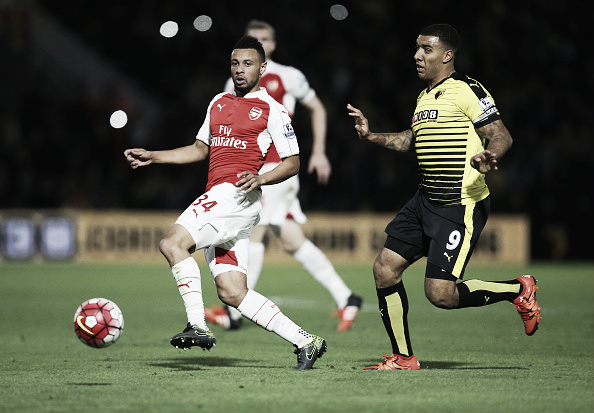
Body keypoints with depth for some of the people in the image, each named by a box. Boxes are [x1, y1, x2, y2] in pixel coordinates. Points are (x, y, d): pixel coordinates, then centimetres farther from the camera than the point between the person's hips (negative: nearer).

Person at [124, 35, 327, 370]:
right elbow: (200, 149, 32)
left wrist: (260, 179, -18)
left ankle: (198, 326, -21)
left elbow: (293, 163, 0)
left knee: (173, 244, -22)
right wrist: (152, 157, 24)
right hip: (217, 198, 8)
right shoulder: (219, 103, 21)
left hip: (238, 196, -8)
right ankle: (304, 342, 5)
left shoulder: (271, 109, 0)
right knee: (232, 293, 0)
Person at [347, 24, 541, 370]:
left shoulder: (467, 91, -12)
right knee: (385, 269, 2)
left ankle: (519, 291, 8)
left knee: (440, 294, -13)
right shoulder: (425, 97, 16)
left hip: (461, 206, -9)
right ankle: (404, 358, 14)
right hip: (426, 200, 9)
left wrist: (489, 158, -37)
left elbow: (502, 136, -16)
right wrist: (372, 136, 22)